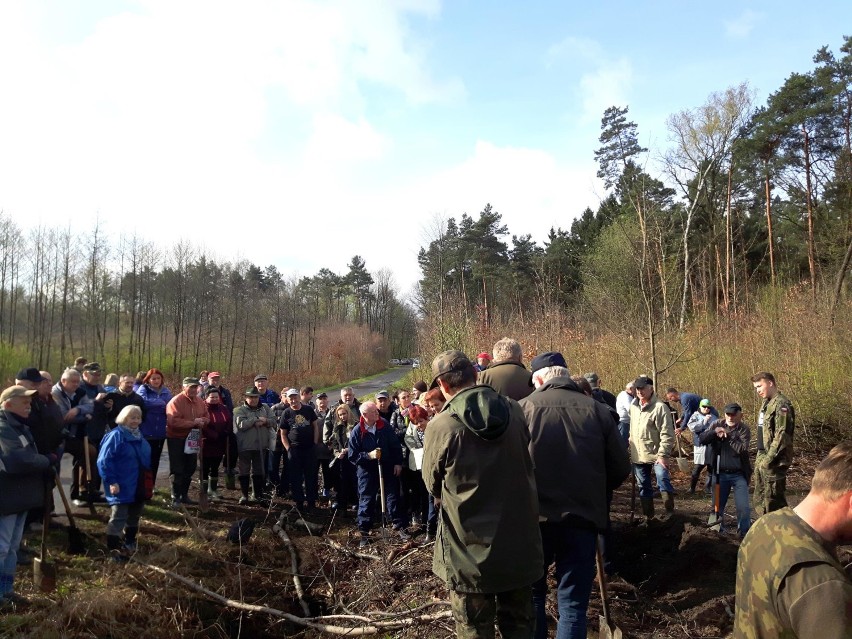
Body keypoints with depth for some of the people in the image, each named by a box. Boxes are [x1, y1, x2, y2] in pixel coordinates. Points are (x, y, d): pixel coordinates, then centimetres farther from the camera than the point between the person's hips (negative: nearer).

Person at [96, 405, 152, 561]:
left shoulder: (139, 436, 11)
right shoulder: (116, 435, -16)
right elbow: (104, 461, -21)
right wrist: (112, 482, -24)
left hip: (139, 486, 9)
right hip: (122, 487, -9)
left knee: (134, 516, 21)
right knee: (118, 517, -5)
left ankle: (129, 543, 37)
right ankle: (113, 548, 2)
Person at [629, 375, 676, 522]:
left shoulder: (660, 407, -14)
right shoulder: (633, 406, 8)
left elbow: (667, 434, -16)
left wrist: (663, 455, -20)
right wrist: (631, 448, 16)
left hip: (656, 455, -6)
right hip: (638, 455, 6)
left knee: (663, 479, -22)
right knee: (643, 487, 13)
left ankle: (670, 513, -10)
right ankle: (648, 516, 25)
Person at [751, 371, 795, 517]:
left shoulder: (781, 404, -15)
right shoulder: (767, 403, 16)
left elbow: (782, 435, -21)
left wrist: (769, 458, -21)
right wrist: (760, 458, 17)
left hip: (774, 462, -10)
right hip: (762, 460, 10)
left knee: (773, 500, -4)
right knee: (759, 500, 17)